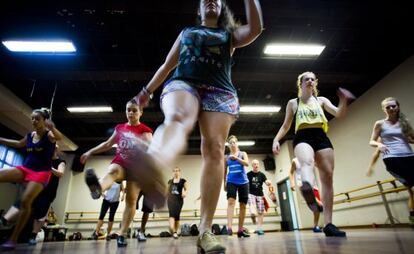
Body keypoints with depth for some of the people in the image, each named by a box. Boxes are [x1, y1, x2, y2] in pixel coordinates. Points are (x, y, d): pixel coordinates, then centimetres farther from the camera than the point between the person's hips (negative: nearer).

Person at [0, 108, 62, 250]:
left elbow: (59, 137, -35)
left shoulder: (49, 135, -9)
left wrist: (52, 128, -57)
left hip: (41, 173, -6)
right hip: (25, 168, 6)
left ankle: (13, 239, -5)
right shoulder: (29, 136, 9)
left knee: (25, 201, -19)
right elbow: (18, 144, 30)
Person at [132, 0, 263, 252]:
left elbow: (256, 28, 10)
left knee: (214, 150, -19)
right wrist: (148, 89, 25)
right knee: (177, 119, -37)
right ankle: (153, 168, -71)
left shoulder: (230, 34, 30)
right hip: (183, 83, 0)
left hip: (219, 90, 1)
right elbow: (168, 64, 30)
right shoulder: (186, 32, 33)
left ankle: (206, 231, -20)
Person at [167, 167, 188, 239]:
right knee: (171, 214, -17)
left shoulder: (183, 181, 5)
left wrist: (185, 193, -27)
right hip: (171, 199, 1)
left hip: (179, 200, -1)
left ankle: (175, 232, 12)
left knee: (177, 215, 1)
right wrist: (167, 198, 14)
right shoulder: (170, 181, 14)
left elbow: (186, 189, -6)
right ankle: (172, 230, -28)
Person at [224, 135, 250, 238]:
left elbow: (247, 163, -10)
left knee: (243, 205, 4)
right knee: (231, 201, -21)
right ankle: (229, 227, -31)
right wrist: (224, 183, 12)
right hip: (231, 181, -1)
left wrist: (236, 158, -23)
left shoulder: (243, 154, 9)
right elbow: (224, 171, 15)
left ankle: (240, 230, 13)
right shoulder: (226, 157, 11)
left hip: (243, 181, 1)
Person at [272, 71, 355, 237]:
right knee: (307, 162, -38)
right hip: (303, 137, -3)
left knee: (328, 177, -8)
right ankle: (307, 188, -73)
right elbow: (286, 125, 17)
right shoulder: (293, 103, 18)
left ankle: (328, 224, -5)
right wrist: (276, 139, 1)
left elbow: (339, 114, 10)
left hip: (321, 137, 4)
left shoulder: (321, 100, 23)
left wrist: (344, 101, -11)